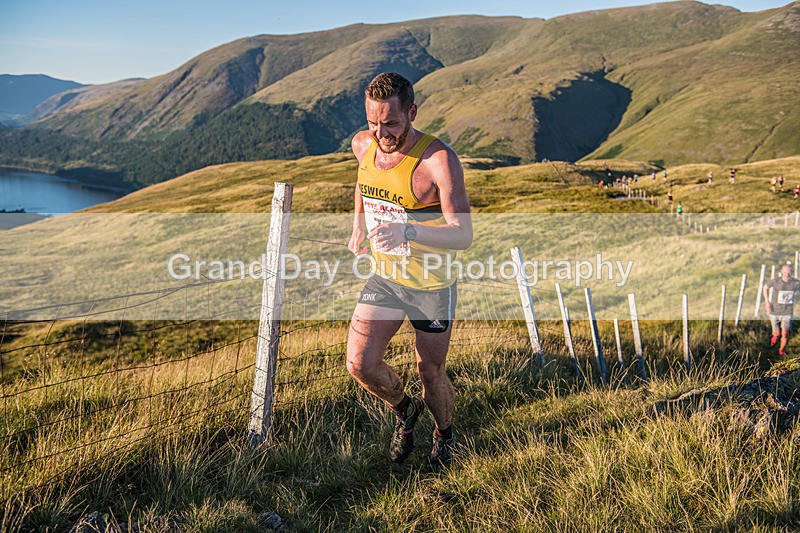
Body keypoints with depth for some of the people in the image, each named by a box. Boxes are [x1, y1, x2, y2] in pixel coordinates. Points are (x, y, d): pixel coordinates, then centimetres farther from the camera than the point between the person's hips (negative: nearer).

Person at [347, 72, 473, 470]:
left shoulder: (438, 159, -25)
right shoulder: (363, 144, -5)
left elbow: (463, 235, -32)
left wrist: (407, 232, -48)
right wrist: (358, 225, 22)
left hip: (431, 286, -4)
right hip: (383, 277, 5)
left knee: (430, 374, 9)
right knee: (360, 365, -6)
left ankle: (444, 434, 42)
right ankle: (404, 410, 26)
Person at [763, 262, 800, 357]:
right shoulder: (775, 281, -13)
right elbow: (765, 287, 6)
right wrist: (767, 301, -1)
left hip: (787, 312, 0)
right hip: (775, 311, 0)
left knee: (785, 334, -8)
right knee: (777, 334, 6)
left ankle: (782, 350, 19)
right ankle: (774, 337, 44)